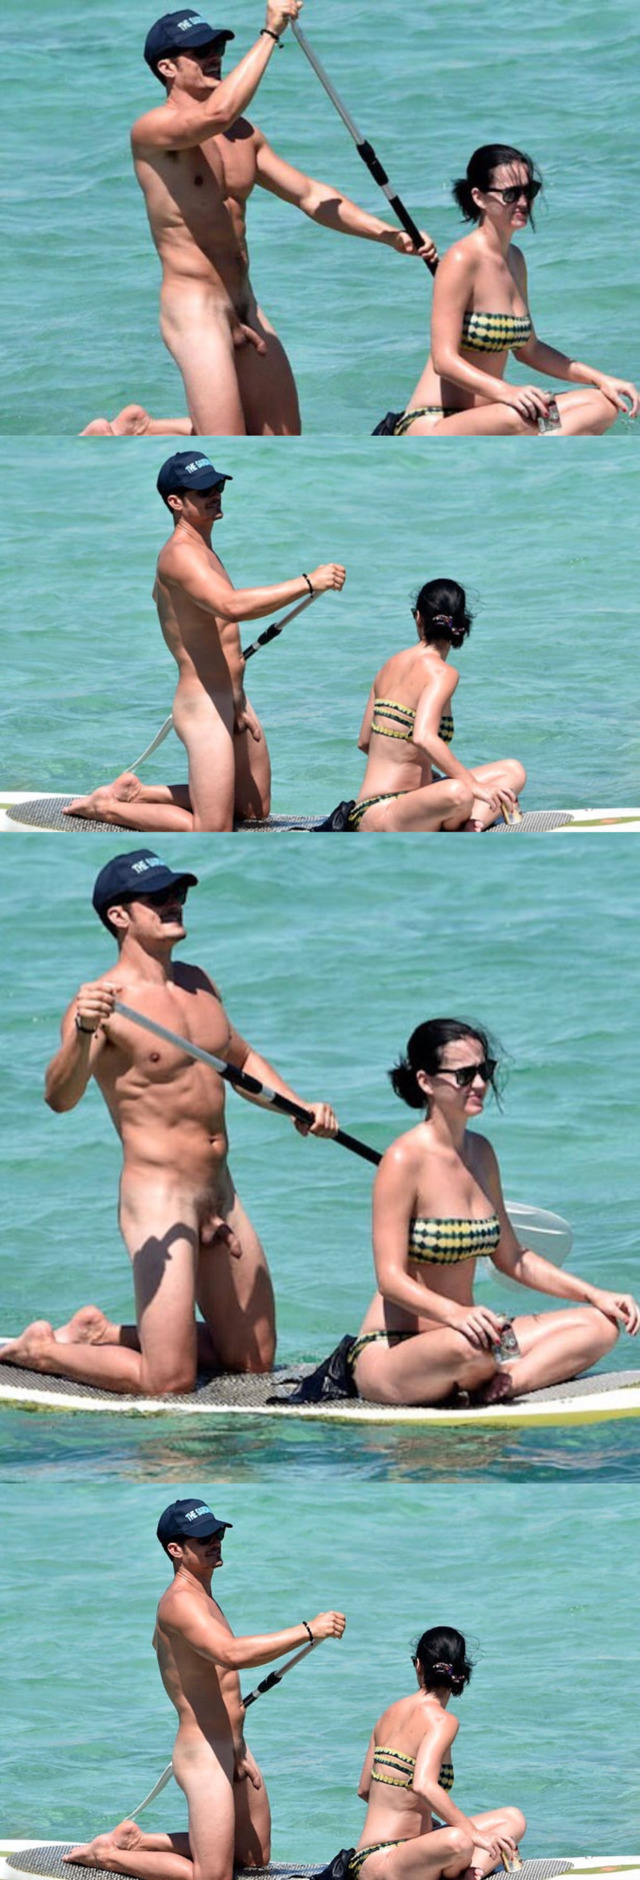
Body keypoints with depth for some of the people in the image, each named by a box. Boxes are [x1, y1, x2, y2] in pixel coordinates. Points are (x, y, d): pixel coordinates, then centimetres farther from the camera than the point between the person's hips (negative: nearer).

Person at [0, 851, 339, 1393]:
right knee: (169, 1381, -12)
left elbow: (243, 1060, 29)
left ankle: (98, 1333, 27)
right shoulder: (105, 1001, -14)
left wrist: (301, 1108, 14)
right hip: (157, 1200, -8)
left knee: (253, 1360, 14)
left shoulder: (196, 983, 11)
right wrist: (83, 1035, -48)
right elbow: (60, 1098, -30)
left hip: (220, 1196, 8)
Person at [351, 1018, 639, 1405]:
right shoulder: (406, 1159, -14)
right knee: (467, 1347, -40)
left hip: (458, 1333, 8)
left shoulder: (480, 1152, 10)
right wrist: (454, 1314, -38)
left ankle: (495, 1388, -21)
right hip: (389, 1354, -8)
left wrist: (594, 1295, 8)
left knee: (600, 1326, -3)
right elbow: (391, 1278, -21)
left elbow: (511, 1257, 18)